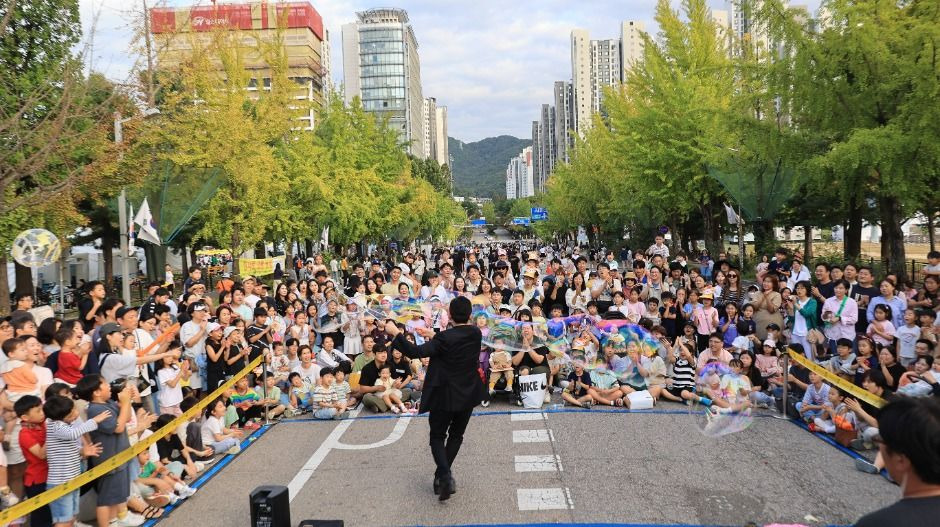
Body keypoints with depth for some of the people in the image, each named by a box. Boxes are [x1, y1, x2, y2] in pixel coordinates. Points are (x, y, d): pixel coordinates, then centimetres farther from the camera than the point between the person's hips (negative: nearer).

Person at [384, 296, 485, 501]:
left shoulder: (445, 338, -22)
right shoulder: (476, 334, -4)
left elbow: (415, 352, -29)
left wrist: (395, 333, -22)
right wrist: (434, 336, 16)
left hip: (445, 396, -5)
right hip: (468, 396, 5)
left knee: (437, 437, 10)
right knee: (456, 435, 21)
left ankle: (445, 475, -11)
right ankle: (443, 475, 25)